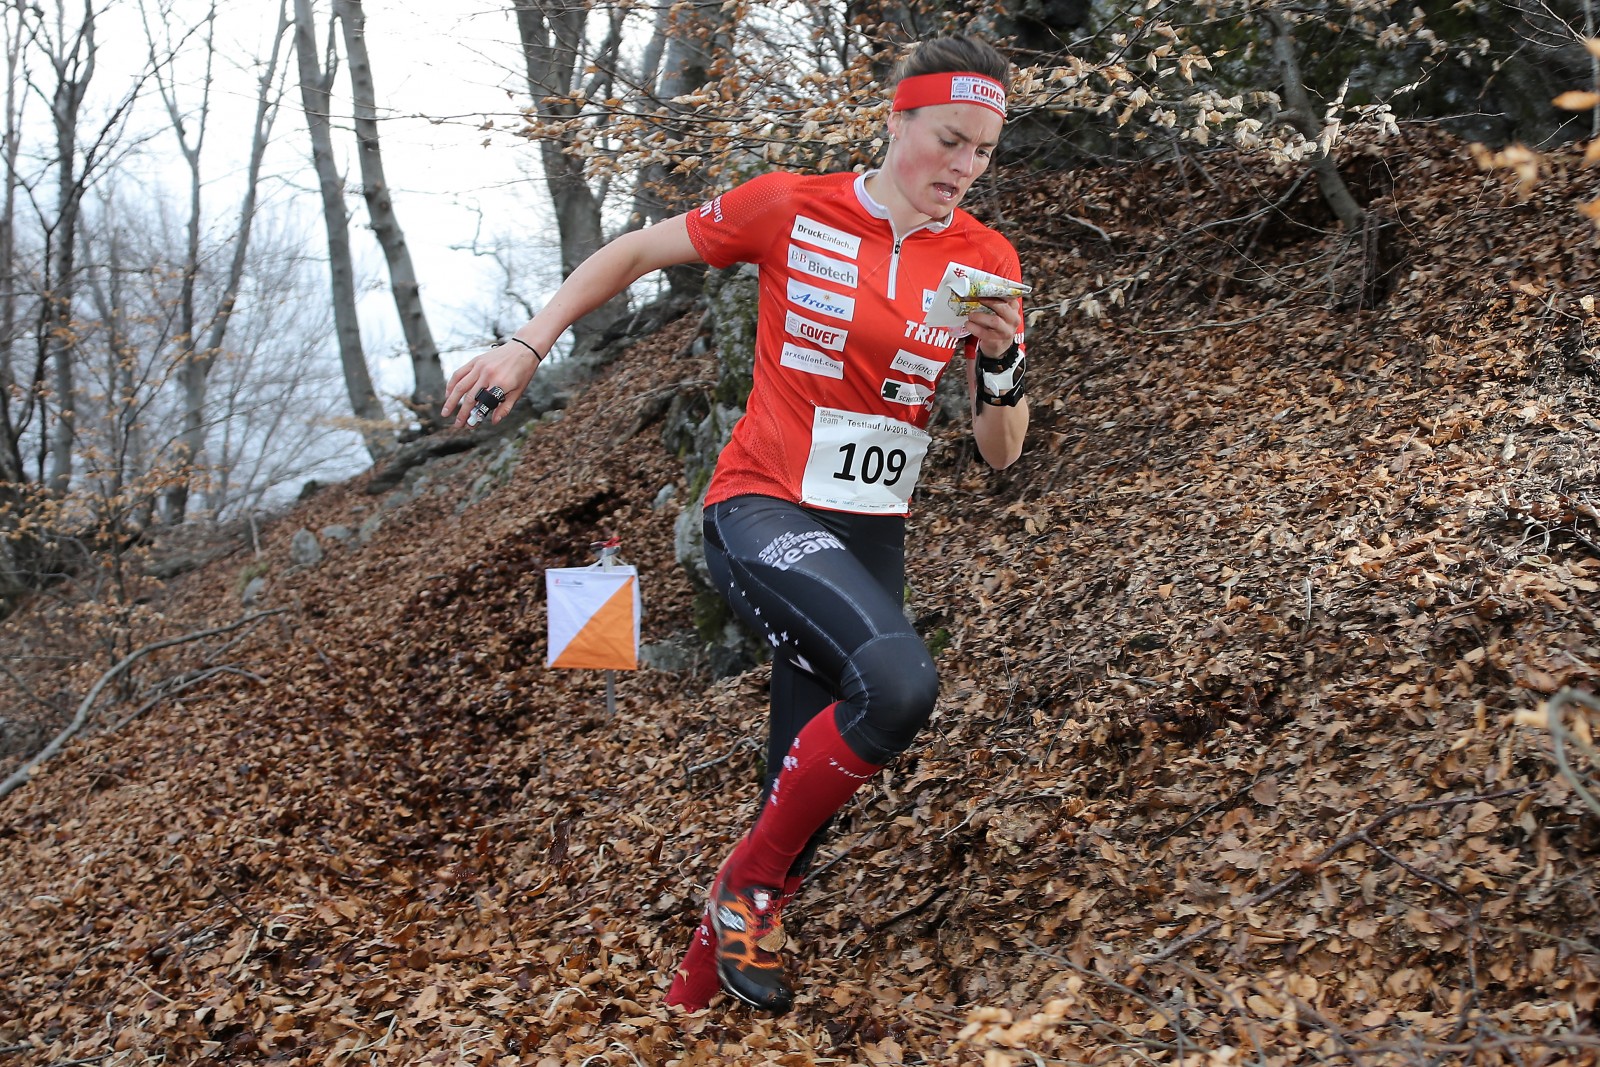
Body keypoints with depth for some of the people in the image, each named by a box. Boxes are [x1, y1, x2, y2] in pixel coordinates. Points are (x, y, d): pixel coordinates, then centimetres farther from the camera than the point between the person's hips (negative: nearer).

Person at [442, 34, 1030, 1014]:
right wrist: (528, 345, 3)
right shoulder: (792, 208, -7)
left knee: (805, 792, 6)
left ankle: (700, 986, 30)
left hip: (872, 538, 5)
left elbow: (1001, 452, 4)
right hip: (763, 511, -4)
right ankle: (751, 881, -10)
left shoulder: (987, 263, 2)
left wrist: (1000, 359, -15)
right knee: (898, 681, -33)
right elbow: (636, 253, 7)